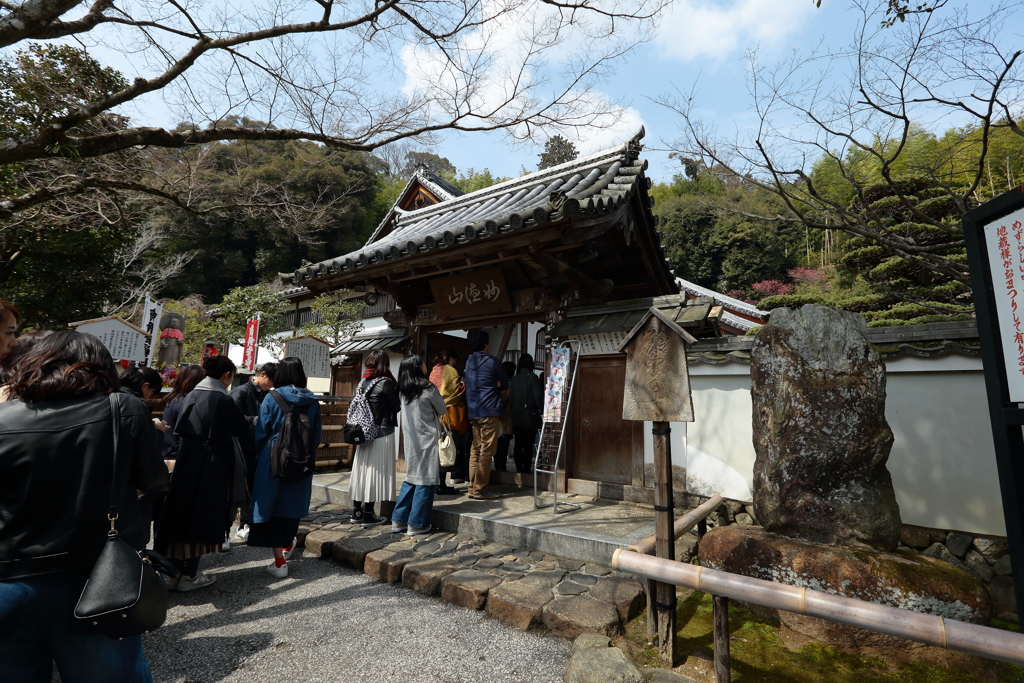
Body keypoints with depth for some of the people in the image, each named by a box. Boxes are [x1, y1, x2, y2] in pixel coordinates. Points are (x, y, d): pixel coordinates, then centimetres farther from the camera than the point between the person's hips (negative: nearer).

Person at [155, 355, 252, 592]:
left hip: (186, 462, 7)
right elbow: (242, 432, -9)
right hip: (211, 467, -7)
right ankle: (189, 576, 15)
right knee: (202, 516, 5)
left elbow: (179, 428, 16)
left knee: (183, 512, 15)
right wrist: (246, 447, 11)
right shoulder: (222, 400, -15)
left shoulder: (191, 396, 7)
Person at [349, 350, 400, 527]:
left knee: (363, 470, 12)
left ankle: (357, 511, 22)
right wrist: (397, 391, 9)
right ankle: (368, 515, 6)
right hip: (382, 433, -7)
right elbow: (396, 407, -5)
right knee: (375, 472, -1)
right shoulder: (386, 382, -12)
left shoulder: (363, 381, 7)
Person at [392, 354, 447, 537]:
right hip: (426, 439, -7)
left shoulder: (404, 391, 7)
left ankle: (399, 520, 19)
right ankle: (416, 524, 8)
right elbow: (443, 410, 2)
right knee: (425, 480, 2)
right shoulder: (428, 389, -12)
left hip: (410, 439, 7)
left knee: (411, 478, 15)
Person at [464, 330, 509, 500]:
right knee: (486, 451, -3)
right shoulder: (492, 361, -7)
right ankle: (479, 490, 0)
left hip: (473, 411, 7)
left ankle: (473, 488, 15)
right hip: (489, 411, -7)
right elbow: (505, 384, 1)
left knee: (475, 450, 11)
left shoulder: (469, 362, 13)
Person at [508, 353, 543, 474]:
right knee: (528, 445, -1)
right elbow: (538, 397, -11)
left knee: (518, 445, 10)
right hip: (530, 417, -4)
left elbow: (510, 399, 8)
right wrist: (542, 411, 1)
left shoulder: (514, 379, 6)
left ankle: (519, 469, 14)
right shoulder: (532, 377, -8)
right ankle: (527, 469, 0)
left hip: (516, 417, 5)